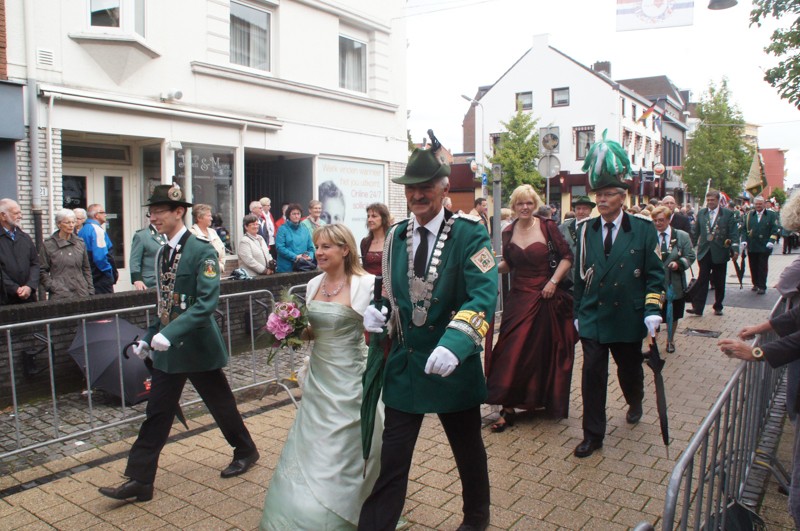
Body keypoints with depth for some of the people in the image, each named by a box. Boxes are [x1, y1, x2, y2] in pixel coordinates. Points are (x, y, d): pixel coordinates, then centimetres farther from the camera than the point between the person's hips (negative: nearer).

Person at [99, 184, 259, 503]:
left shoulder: (202, 252, -15)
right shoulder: (162, 253, 9)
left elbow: (207, 302, -24)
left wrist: (170, 333, -30)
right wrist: (148, 338, 12)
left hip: (198, 346, -6)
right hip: (167, 349, 7)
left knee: (222, 405, 11)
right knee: (156, 414, 8)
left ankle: (245, 452, 34)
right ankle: (139, 480, 15)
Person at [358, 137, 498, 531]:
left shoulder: (469, 233, -12)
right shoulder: (396, 235, 5)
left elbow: (484, 295, -25)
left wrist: (454, 343, -40)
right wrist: (377, 312, -7)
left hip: (453, 365, -3)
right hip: (404, 364, 3)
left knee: (469, 451, 20)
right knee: (391, 461, 5)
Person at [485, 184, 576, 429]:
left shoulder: (548, 227, -5)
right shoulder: (508, 232, 4)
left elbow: (567, 257, -2)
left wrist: (553, 282, -12)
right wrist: (494, 268, -6)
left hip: (545, 297, -2)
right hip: (519, 297, 2)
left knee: (543, 351, 9)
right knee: (513, 351, -4)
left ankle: (540, 399, 29)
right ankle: (508, 408, 1)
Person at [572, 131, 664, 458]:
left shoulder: (644, 230, -3)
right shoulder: (586, 230, 3)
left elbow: (654, 274, -3)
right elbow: (580, 274, 8)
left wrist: (652, 311, -12)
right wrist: (578, 311, 8)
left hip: (629, 319, -1)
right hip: (592, 318, 1)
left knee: (630, 370, 17)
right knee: (592, 374, -2)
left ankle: (635, 403, 50)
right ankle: (593, 434, 9)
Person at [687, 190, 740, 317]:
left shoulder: (728, 214, -1)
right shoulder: (701, 213, 8)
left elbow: (734, 233, -5)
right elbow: (695, 232, 12)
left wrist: (735, 249, -16)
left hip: (720, 253, -1)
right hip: (704, 252, 1)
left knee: (719, 282, 9)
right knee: (702, 281, -3)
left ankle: (718, 307, 21)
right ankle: (697, 307, -3)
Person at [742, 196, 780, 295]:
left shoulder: (771, 215, 2)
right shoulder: (749, 215, 9)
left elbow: (775, 229, -3)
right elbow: (744, 229, 7)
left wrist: (771, 241, -15)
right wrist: (744, 240, -6)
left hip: (764, 247, -3)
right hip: (751, 247, 3)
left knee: (763, 267, 0)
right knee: (753, 267, 9)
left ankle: (762, 287, 4)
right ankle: (756, 284, 22)